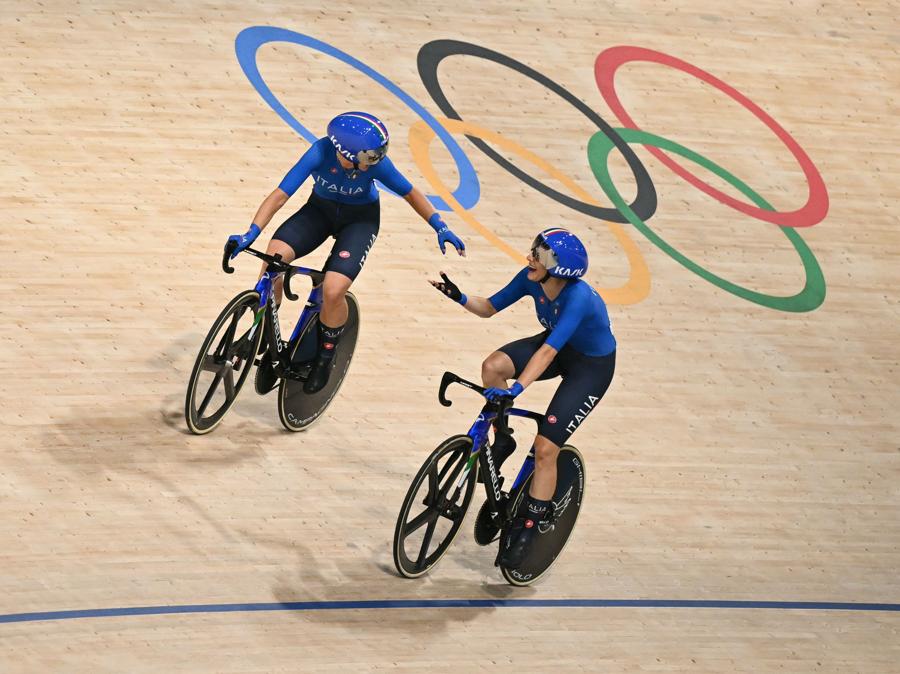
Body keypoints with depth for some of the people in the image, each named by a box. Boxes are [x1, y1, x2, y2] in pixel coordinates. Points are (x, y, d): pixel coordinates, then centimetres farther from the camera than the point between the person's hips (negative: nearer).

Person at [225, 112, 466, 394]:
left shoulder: (375, 162, -27)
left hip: (360, 219, -1)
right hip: (320, 209, 1)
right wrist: (251, 233, -42)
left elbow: (410, 193, -8)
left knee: (332, 292, -24)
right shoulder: (321, 152, -30)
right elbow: (280, 195, -32)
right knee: (274, 256, -25)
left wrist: (440, 227, -15)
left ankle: (325, 357, 6)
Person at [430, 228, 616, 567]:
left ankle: (527, 528, 2)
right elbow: (489, 307, -7)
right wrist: (460, 298, -26)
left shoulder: (579, 298, -37)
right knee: (493, 366, -21)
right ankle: (502, 441, 1)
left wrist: (516, 389, -52)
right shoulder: (532, 279, -17)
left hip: (592, 365, -6)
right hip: (559, 347, 6)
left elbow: (547, 352, -44)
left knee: (545, 449, -12)